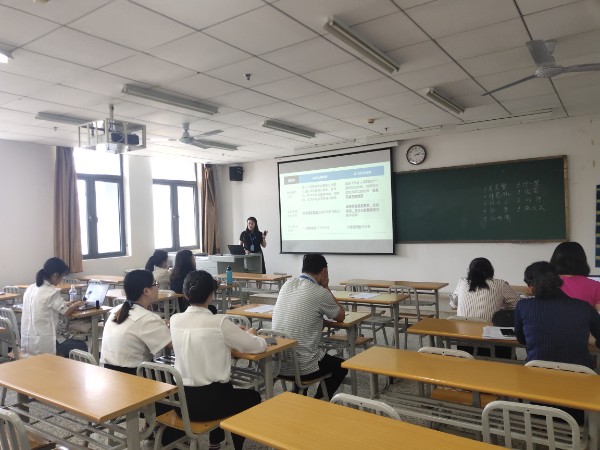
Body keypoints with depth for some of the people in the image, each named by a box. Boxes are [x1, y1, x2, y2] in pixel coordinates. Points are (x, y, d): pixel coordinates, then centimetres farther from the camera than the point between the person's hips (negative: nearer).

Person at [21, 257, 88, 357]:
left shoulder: (30, 289, 8)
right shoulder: (52, 292, -18)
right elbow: (67, 313, -9)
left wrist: (67, 304, 15)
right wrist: (77, 304, 9)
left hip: (27, 343, 8)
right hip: (42, 345, -8)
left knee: (70, 342, 28)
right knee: (82, 346, 11)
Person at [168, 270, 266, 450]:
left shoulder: (174, 320, -3)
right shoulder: (219, 322, -19)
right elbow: (258, 346, -9)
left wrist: (233, 334, 16)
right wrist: (249, 334, 13)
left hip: (182, 398, 6)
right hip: (209, 401, -5)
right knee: (253, 397, 25)